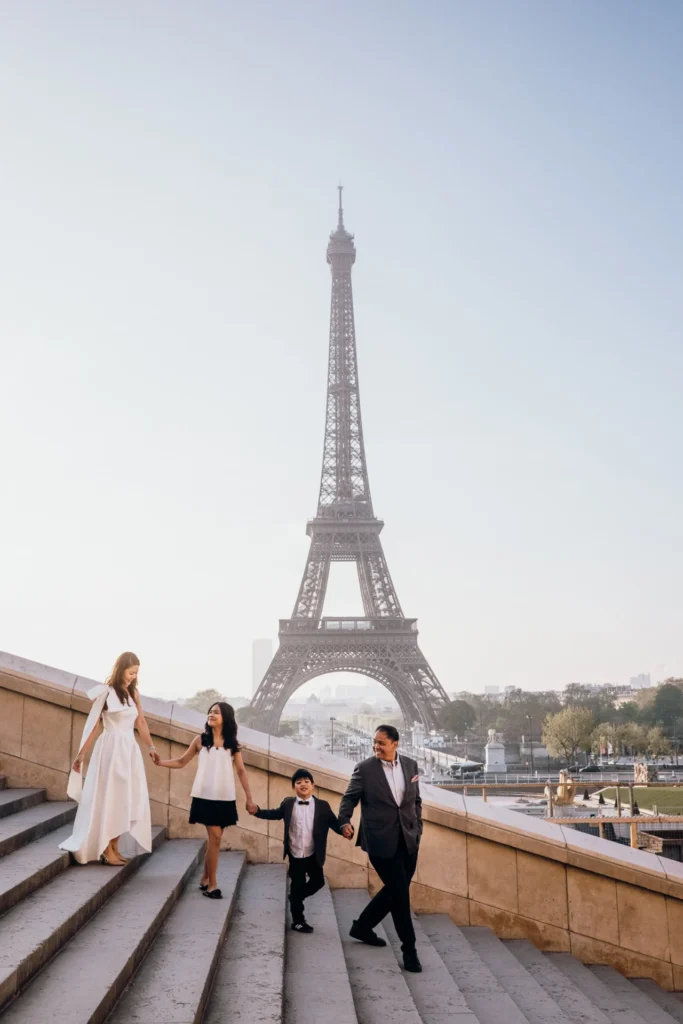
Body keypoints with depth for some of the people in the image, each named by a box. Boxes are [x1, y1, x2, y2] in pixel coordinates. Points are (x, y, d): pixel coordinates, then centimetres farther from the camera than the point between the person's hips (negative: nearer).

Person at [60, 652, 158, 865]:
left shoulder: (133, 693, 10)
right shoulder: (106, 691, -8)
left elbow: (141, 723, 15)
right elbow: (94, 724, -7)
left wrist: (151, 747, 12)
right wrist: (81, 753, -8)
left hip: (130, 749, 6)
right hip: (111, 748, -6)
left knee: (125, 799, 8)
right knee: (109, 798, 0)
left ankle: (114, 848, 17)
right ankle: (106, 850, 8)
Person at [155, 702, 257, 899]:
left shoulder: (232, 743, 4)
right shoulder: (201, 740, 1)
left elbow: (241, 771, 6)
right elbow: (181, 762, 6)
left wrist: (249, 798, 3)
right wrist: (160, 762, -9)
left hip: (225, 798, 2)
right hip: (205, 796, -2)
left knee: (214, 838, 8)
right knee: (214, 837, -9)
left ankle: (205, 879, 24)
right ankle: (212, 884, 0)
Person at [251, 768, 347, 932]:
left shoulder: (322, 806, -5)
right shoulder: (288, 804, -2)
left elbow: (334, 823, -8)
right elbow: (276, 814, 14)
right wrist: (257, 811, 2)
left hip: (313, 854, 1)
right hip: (295, 854, -1)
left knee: (318, 881, 9)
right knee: (297, 885, 5)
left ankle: (296, 897, 37)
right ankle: (298, 921, 18)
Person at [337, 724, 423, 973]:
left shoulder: (410, 765, 5)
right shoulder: (364, 769, -7)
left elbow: (416, 800, 13)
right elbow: (349, 798, -2)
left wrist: (417, 829, 8)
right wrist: (344, 821, -19)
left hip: (407, 839, 5)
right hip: (381, 840, -5)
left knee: (395, 890, 15)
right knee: (400, 893, -3)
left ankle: (362, 927, 35)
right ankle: (409, 949, 13)